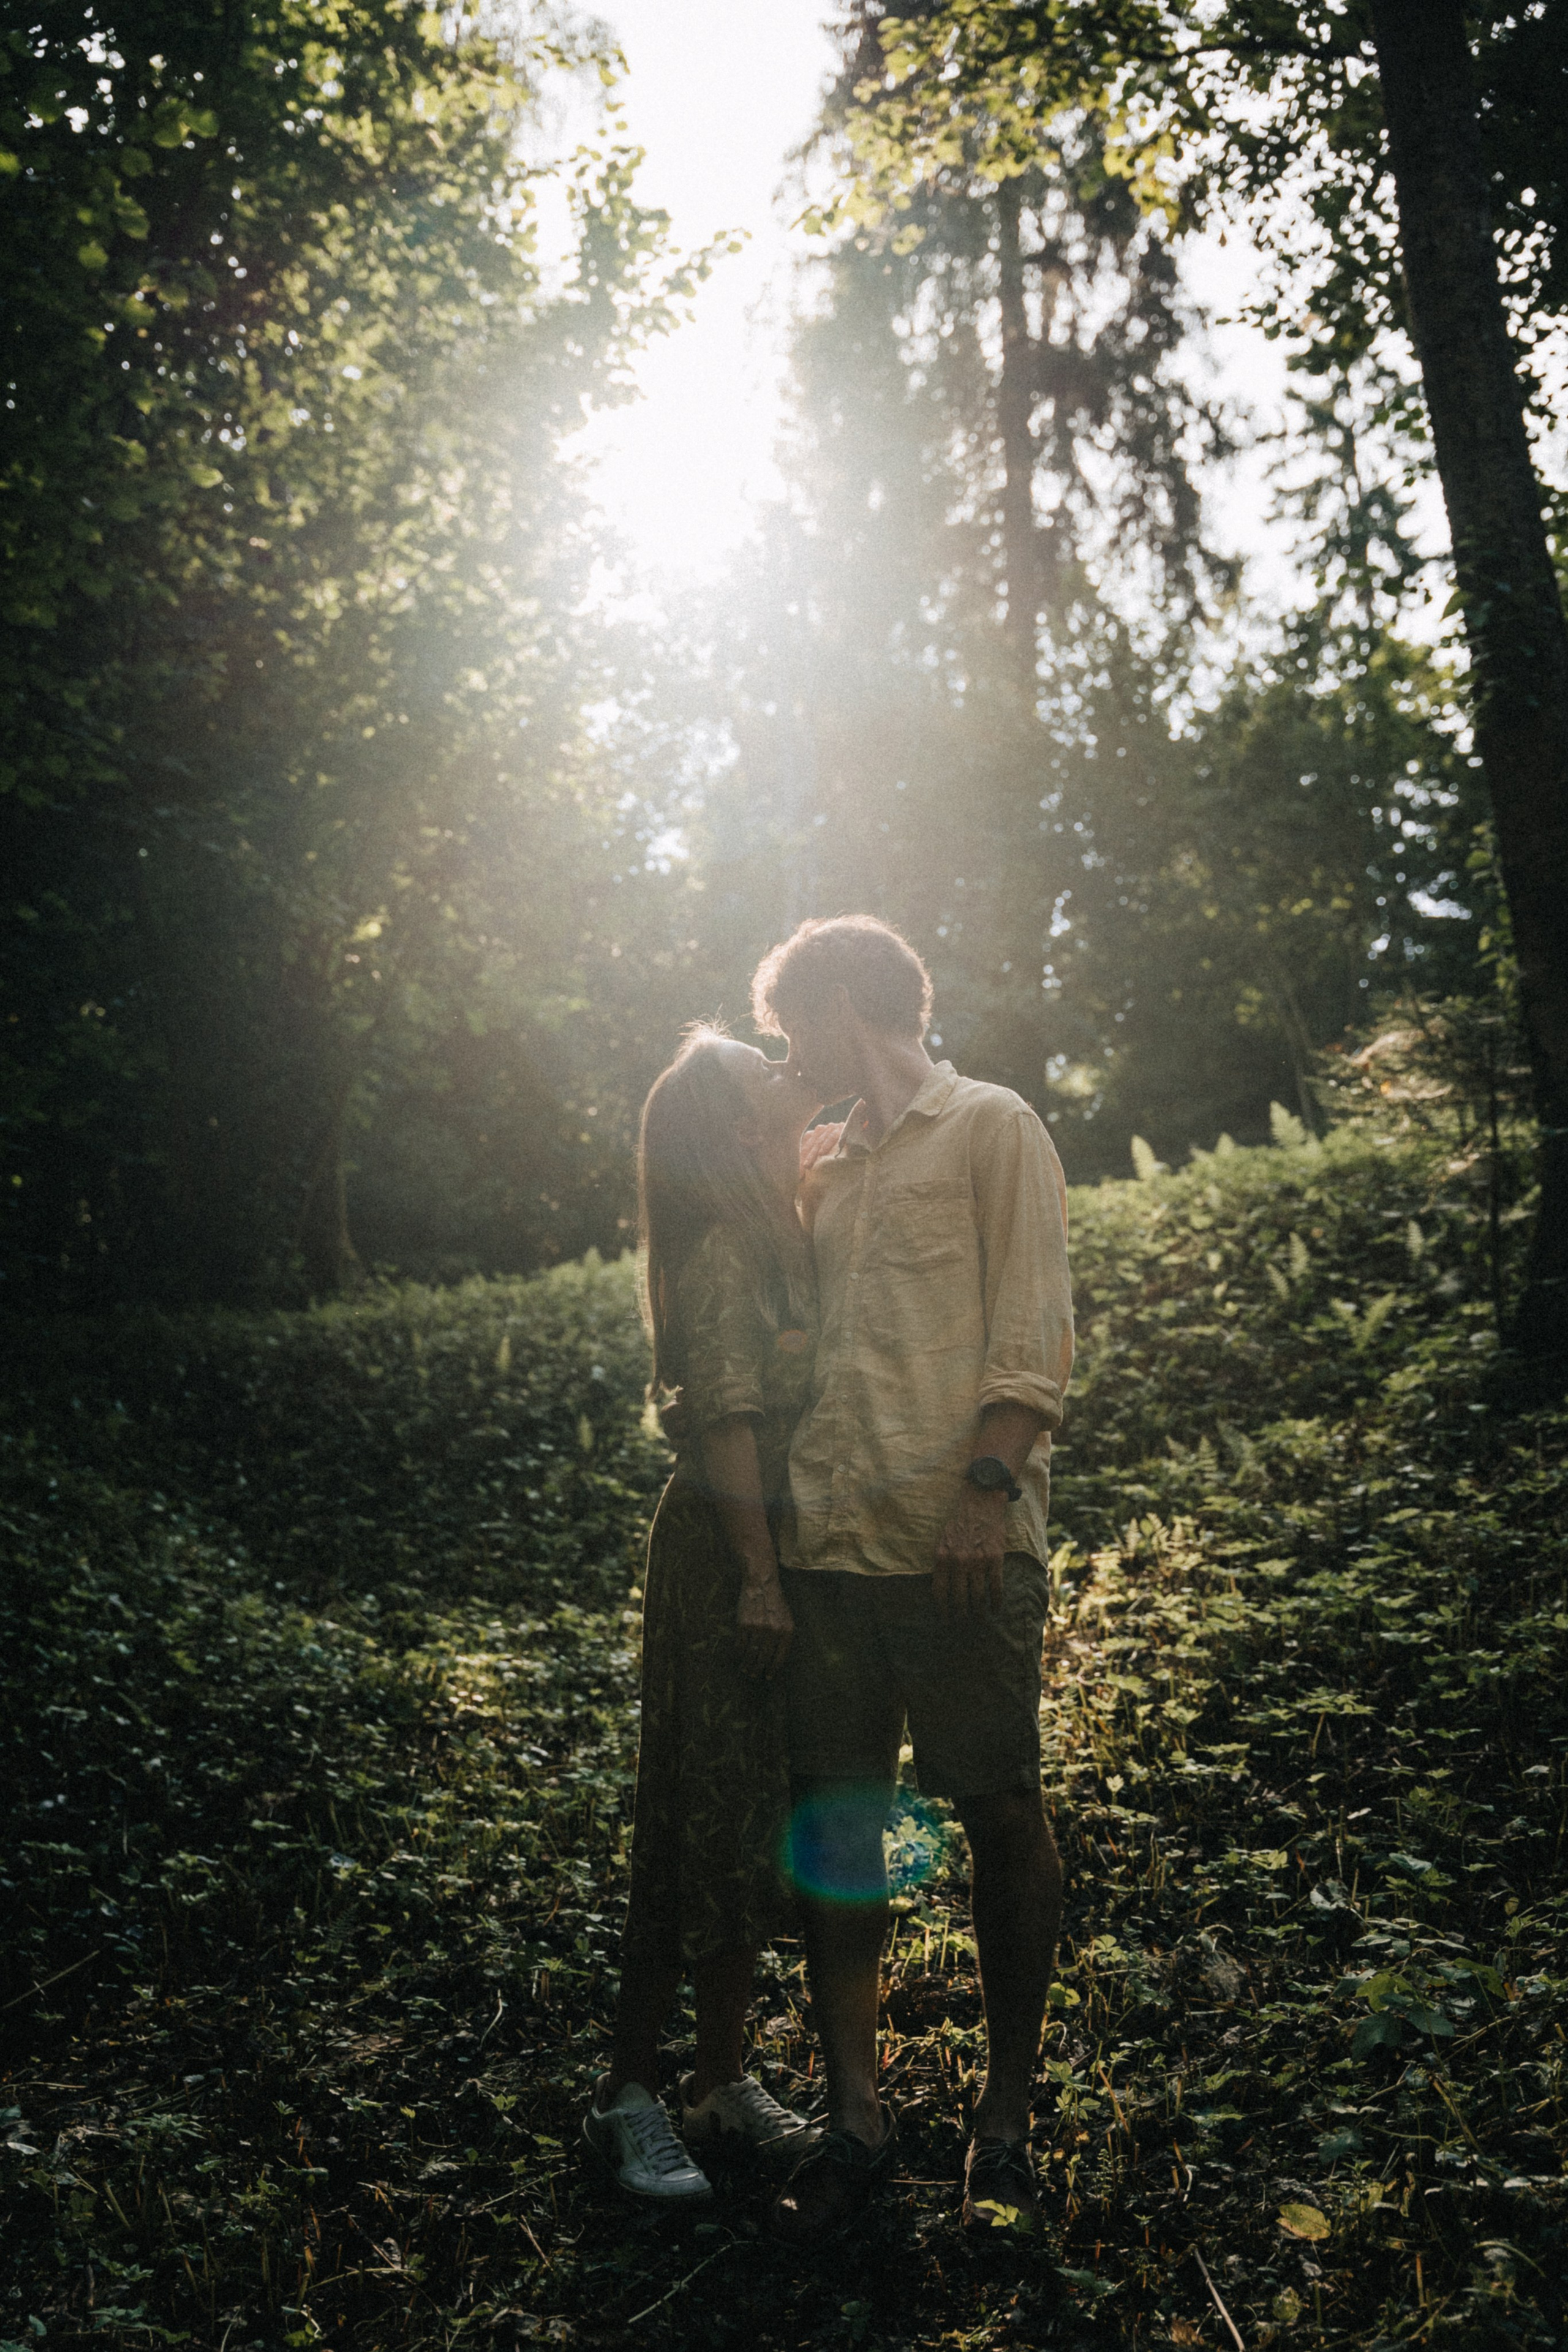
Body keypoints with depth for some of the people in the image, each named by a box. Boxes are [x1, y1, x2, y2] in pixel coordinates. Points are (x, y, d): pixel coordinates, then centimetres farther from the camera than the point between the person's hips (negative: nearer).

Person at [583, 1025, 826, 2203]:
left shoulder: (785, 1238, 14)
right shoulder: (723, 1254, -14)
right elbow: (727, 1423, -18)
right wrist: (757, 1576, -19)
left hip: (786, 1553, 9)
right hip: (723, 1561, -9)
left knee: (766, 1822, 13)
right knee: (702, 1821, -1)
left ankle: (723, 2077, 25)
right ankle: (629, 2096, 12)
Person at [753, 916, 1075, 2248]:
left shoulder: (992, 1129, 3)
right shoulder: (828, 1163, 22)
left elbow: (1033, 1331, -6)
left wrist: (989, 1488, -17)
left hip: (959, 1543, -6)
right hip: (830, 1538, 6)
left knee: (999, 1816, 3)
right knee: (835, 1816, 5)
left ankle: (1007, 2122, 16)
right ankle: (856, 2120, 15)